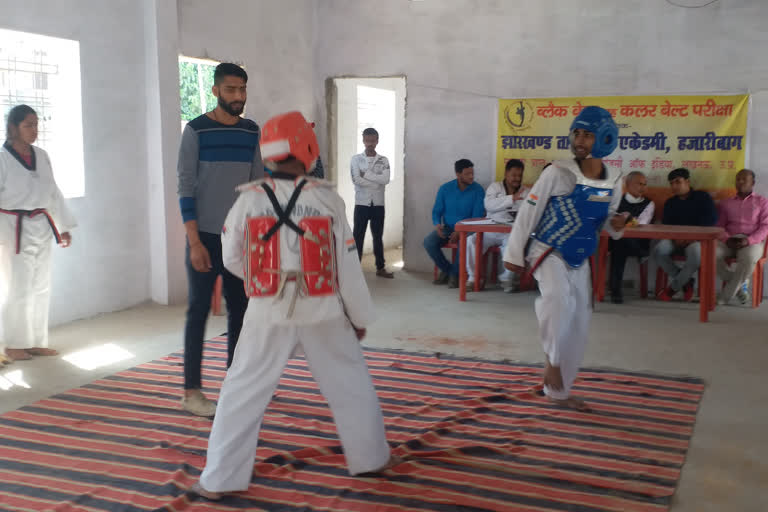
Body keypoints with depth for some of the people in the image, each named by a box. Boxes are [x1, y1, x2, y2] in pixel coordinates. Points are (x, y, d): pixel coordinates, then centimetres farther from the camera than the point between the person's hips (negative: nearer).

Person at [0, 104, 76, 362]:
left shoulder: (41, 156, 8)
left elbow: (53, 192, 15)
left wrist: (64, 226, 14)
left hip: (41, 229, 6)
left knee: (41, 289, 11)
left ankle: (35, 341, 23)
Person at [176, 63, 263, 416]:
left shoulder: (252, 132, 7)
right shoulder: (196, 131, -7)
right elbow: (185, 188, -10)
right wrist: (194, 241, -15)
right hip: (206, 237, -5)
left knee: (239, 308, 11)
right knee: (199, 311, -2)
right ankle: (191, 391, 5)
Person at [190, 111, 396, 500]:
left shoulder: (249, 199, -6)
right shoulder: (327, 199, -8)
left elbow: (232, 259, 3)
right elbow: (348, 265, -3)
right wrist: (360, 315, 9)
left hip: (269, 313, 0)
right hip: (322, 313, 0)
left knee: (242, 393, 9)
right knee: (351, 385, 19)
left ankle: (219, 479, 13)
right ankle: (371, 457, 32)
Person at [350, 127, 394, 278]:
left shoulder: (383, 160, 5)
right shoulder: (356, 159, 0)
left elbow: (386, 179, -11)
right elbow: (356, 180, -15)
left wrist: (366, 174, -13)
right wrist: (377, 181, -12)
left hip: (378, 204, 2)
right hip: (361, 203, -2)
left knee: (378, 236, 10)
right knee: (358, 236, 1)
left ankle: (380, 268, 18)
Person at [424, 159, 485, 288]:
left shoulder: (478, 190, -6)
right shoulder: (445, 189, 2)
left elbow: (477, 217, -8)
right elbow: (436, 211, 9)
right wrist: (437, 224, -15)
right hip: (447, 228, 3)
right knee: (428, 242, -24)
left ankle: (454, 273, -8)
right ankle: (446, 269, 1)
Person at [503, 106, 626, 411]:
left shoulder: (613, 182, -2)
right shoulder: (557, 173, -16)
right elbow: (528, 212, -10)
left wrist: (616, 226, -12)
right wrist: (514, 254, -8)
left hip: (578, 260, 5)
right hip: (548, 252, -5)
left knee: (578, 325, 8)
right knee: (559, 297, -35)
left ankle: (558, 391, 25)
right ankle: (553, 359, -11)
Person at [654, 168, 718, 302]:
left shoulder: (702, 197, 5)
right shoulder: (670, 203, 18)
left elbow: (711, 219, -7)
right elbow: (665, 225, 10)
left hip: (697, 239, -4)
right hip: (676, 239, 4)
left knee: (696, 253, -39)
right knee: (659, 250, -29)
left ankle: (673, 287, -19)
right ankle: (686, 282, -13)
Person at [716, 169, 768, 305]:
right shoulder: (726, 203, 22)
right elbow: (720, 226, 12)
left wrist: (748, 240, -17)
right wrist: (727, 239, -11)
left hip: (752, 242, -3)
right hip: (729, 241, 3)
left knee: (749, 257, -39)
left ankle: (727, 294, -22)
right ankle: (738, 286, -11)